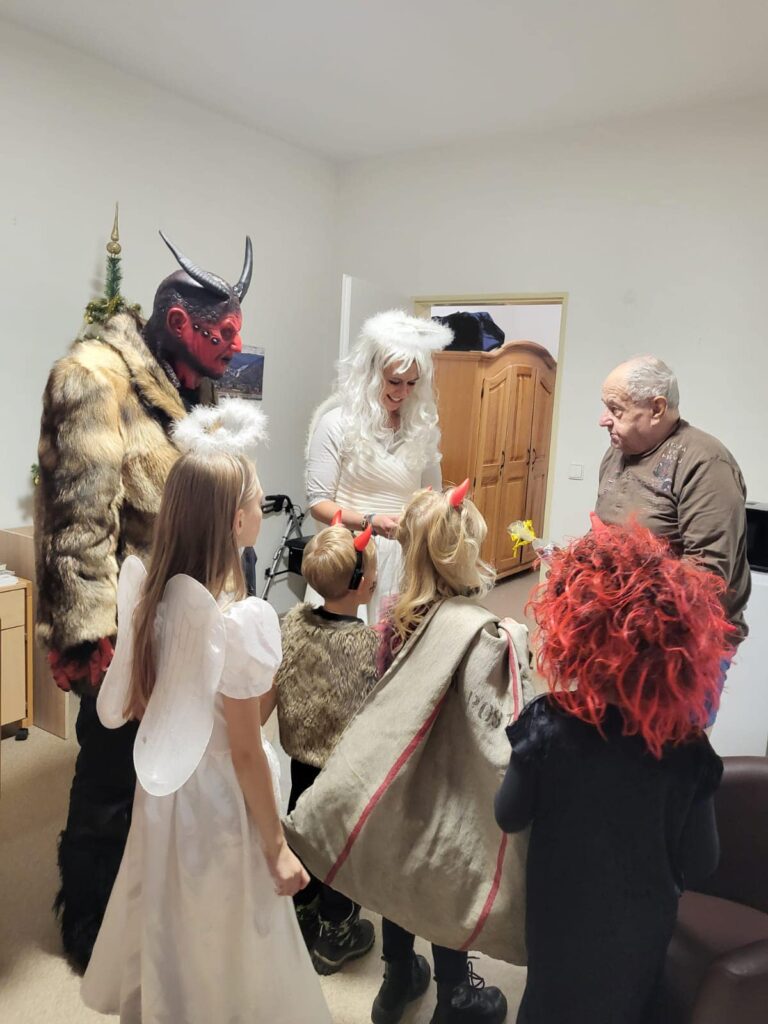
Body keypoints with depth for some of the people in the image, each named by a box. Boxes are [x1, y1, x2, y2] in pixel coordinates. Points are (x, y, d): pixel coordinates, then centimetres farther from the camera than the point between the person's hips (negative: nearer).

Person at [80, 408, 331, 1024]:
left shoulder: (151, 592, -10)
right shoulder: (240, 621, -29)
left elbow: (131, 706, 2)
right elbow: (245, 752, -21)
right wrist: (276, 848, -10)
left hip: (165, 789, 7)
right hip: (220, 801, -6)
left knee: (169, 925, 29)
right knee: (225, 942, 18)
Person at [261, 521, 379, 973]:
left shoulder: (295, 620, -12)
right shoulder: (368, 642, -27)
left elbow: (273, 690, -2)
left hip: (302, 755, 5)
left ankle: (301, 916, 46)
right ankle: (334, 937, 36)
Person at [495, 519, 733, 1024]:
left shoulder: (547, 725, -29)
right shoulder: (688, 746, -24)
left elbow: (510, 817, -13)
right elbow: (699, 862, -12)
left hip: (563, 912, -1)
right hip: (642, 921, 1)